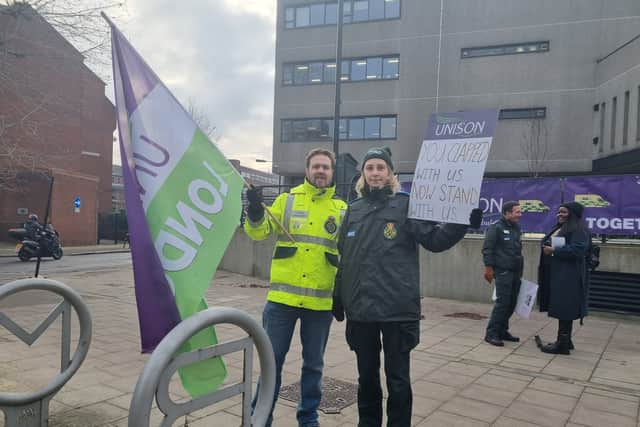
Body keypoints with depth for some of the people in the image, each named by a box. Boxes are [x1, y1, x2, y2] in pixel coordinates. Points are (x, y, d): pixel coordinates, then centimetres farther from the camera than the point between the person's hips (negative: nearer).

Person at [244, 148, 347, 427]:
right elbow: (259, 231, -1)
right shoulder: (287, 200, 5)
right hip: (282, 297, -1)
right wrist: (255, 213, -21)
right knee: (272, 359, 8)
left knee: (313, 363, 13)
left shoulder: (342, 209, 7)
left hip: (321, 301, 1)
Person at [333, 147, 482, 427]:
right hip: (360, 308, 4)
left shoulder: (406, 205, -2)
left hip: (397, 309, -4)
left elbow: (434, 239, -10)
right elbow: (343, 258, 13)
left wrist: (463, 224, -26)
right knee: (367, 376, 18)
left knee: (398, 380, 7)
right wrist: (338, 296, 15)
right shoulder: (354, 210, 10)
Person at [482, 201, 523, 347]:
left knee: (511, 303, 8)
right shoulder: (496, 227, -9)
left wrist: (520, 271, 19)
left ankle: (502, 330, 19)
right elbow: (487, 249, -13)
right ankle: (491, 333, -4)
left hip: (515, 272, 8)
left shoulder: (516, 227, 15)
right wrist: (488, 268, -17)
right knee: (502, 302, -10)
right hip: (503, 271, -8)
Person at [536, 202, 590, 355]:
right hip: (556, 274, 10)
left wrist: (554, 251, -19)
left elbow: (577, 250, -23)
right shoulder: (558, 229, 19)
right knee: (562, 309, 14)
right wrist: (547, 248, 6)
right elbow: (549, 244, 27)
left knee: (565, 310, -6)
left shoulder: (579, 230, -11)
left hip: (568, 277, -10)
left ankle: (563, 344, 0)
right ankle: (564, 341, 22)